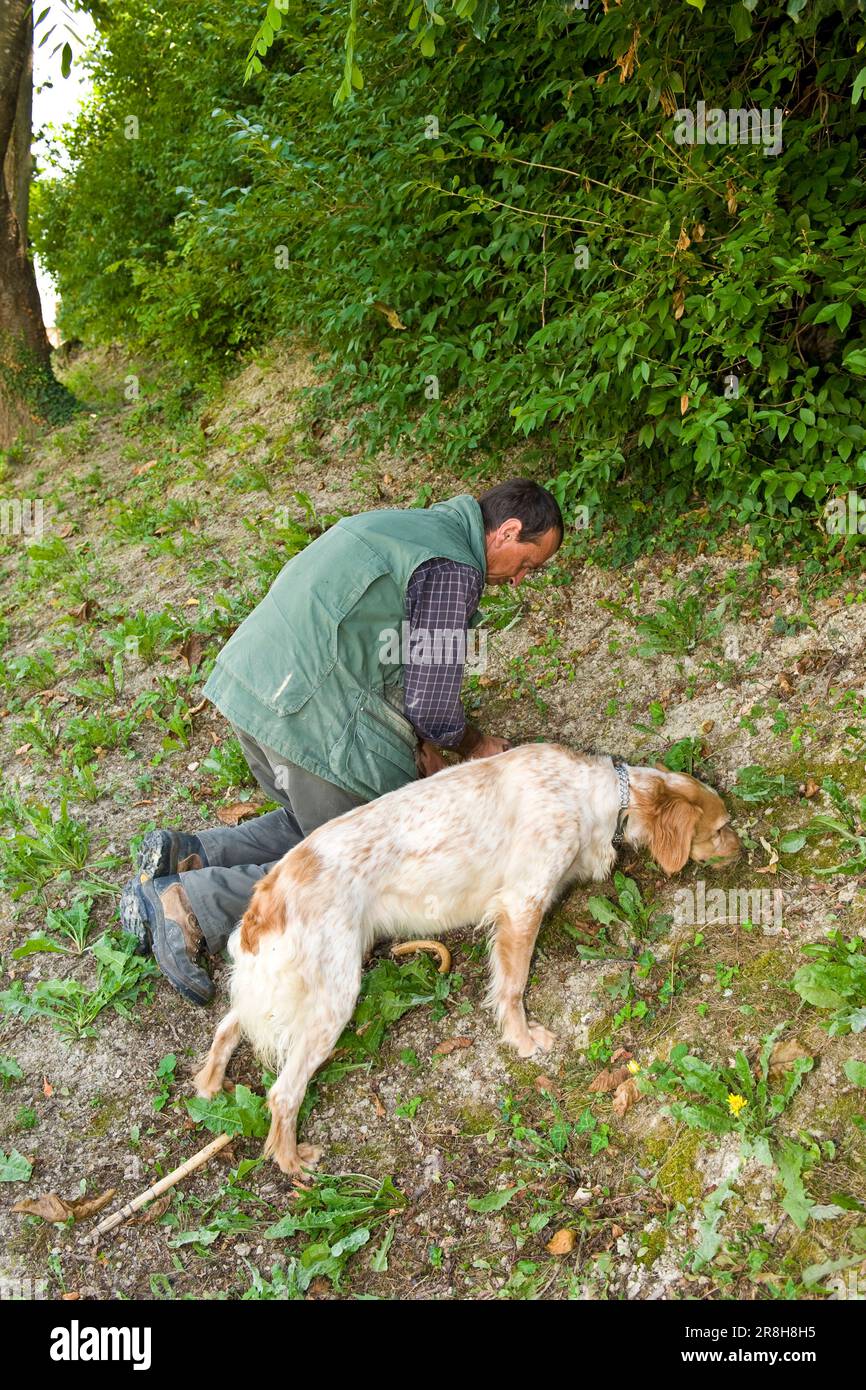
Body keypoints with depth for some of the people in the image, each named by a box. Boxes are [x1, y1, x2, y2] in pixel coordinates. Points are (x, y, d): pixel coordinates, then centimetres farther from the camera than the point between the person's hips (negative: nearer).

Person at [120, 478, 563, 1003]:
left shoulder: (412, 526, 20)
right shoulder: (453, 570, -11)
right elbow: (431, 704, -10)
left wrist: (419, 742, 19)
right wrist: (473, 745, 12)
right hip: (309, 716, -10)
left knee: (313, 822, 24)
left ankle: (185, 856, 10)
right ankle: (192, 907, -8)